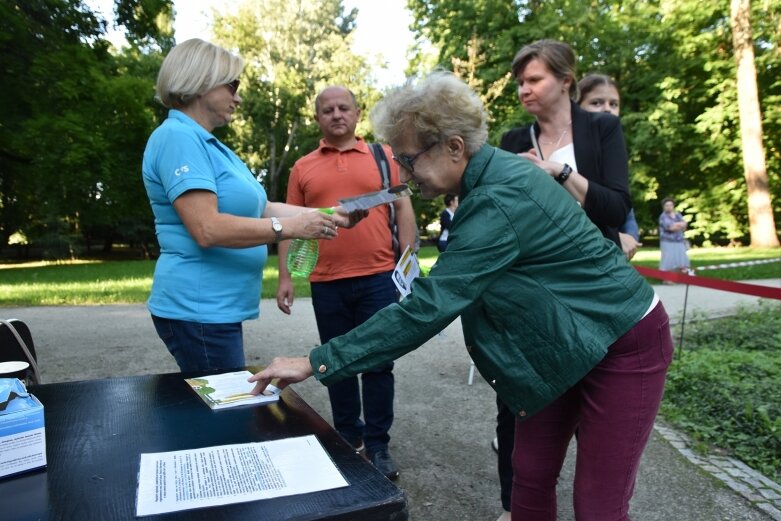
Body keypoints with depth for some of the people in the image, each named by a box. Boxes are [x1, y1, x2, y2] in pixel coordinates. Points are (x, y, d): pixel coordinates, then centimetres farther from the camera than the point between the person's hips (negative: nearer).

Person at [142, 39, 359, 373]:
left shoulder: (206, 143, 15)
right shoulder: (178, 137, -15)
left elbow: (258, 209, 14)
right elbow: (208, 229, -25)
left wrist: (325, 215, 8)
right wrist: (292, 227, -20)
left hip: (214, 307, 10)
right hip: (198, 309, -10)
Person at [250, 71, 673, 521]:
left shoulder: (501, 200, -31)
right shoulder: (490, 176, -3)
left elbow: (428, 307, -34)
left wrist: (315, 363, -30)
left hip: (623, 345, -8)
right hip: (563, 345, 8)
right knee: (531, 476, 11)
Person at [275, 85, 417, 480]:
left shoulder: (383, 155, 6)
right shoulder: (303, 168, 9)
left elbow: (403, 209, 5)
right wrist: (285, 277, 1)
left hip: (379, 278, -1)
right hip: (326, 284, 2)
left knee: (378, 364, 6)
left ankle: (377, 446, 20)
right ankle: (348, 439, 30)